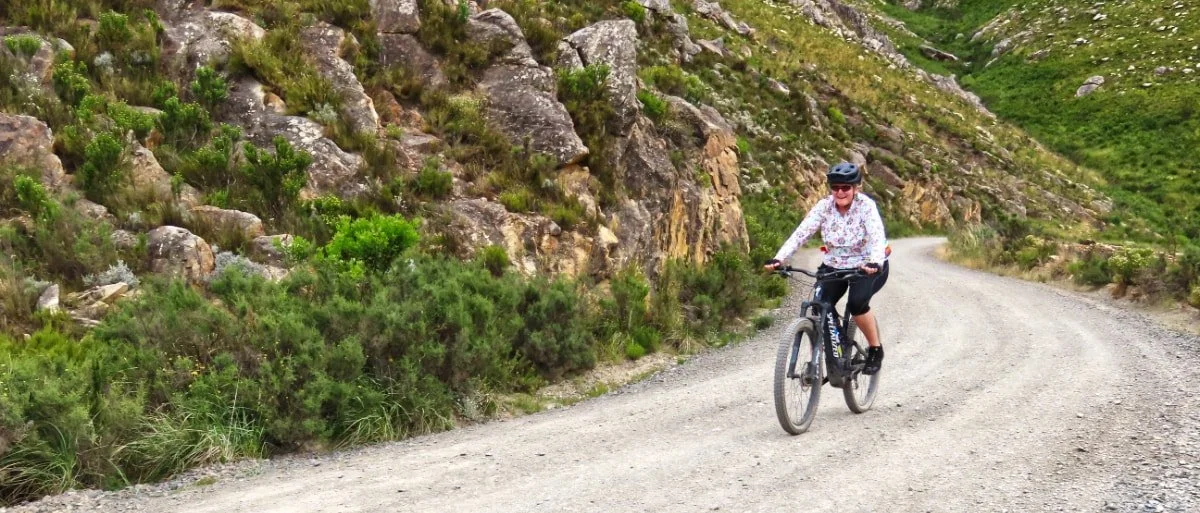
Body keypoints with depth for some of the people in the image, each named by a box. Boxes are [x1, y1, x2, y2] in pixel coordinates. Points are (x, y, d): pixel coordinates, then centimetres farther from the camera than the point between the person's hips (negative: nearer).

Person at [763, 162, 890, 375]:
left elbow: (878, 237, -32)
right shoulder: (824, 206, -10)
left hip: (868, 267, -3)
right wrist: (779, 258, -35)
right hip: (834, 266, 3)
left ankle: (876, 349, -6)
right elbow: (801, 232, -20)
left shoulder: (866, 206, -18)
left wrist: (875, 262, -52)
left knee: (857, 302, -29)